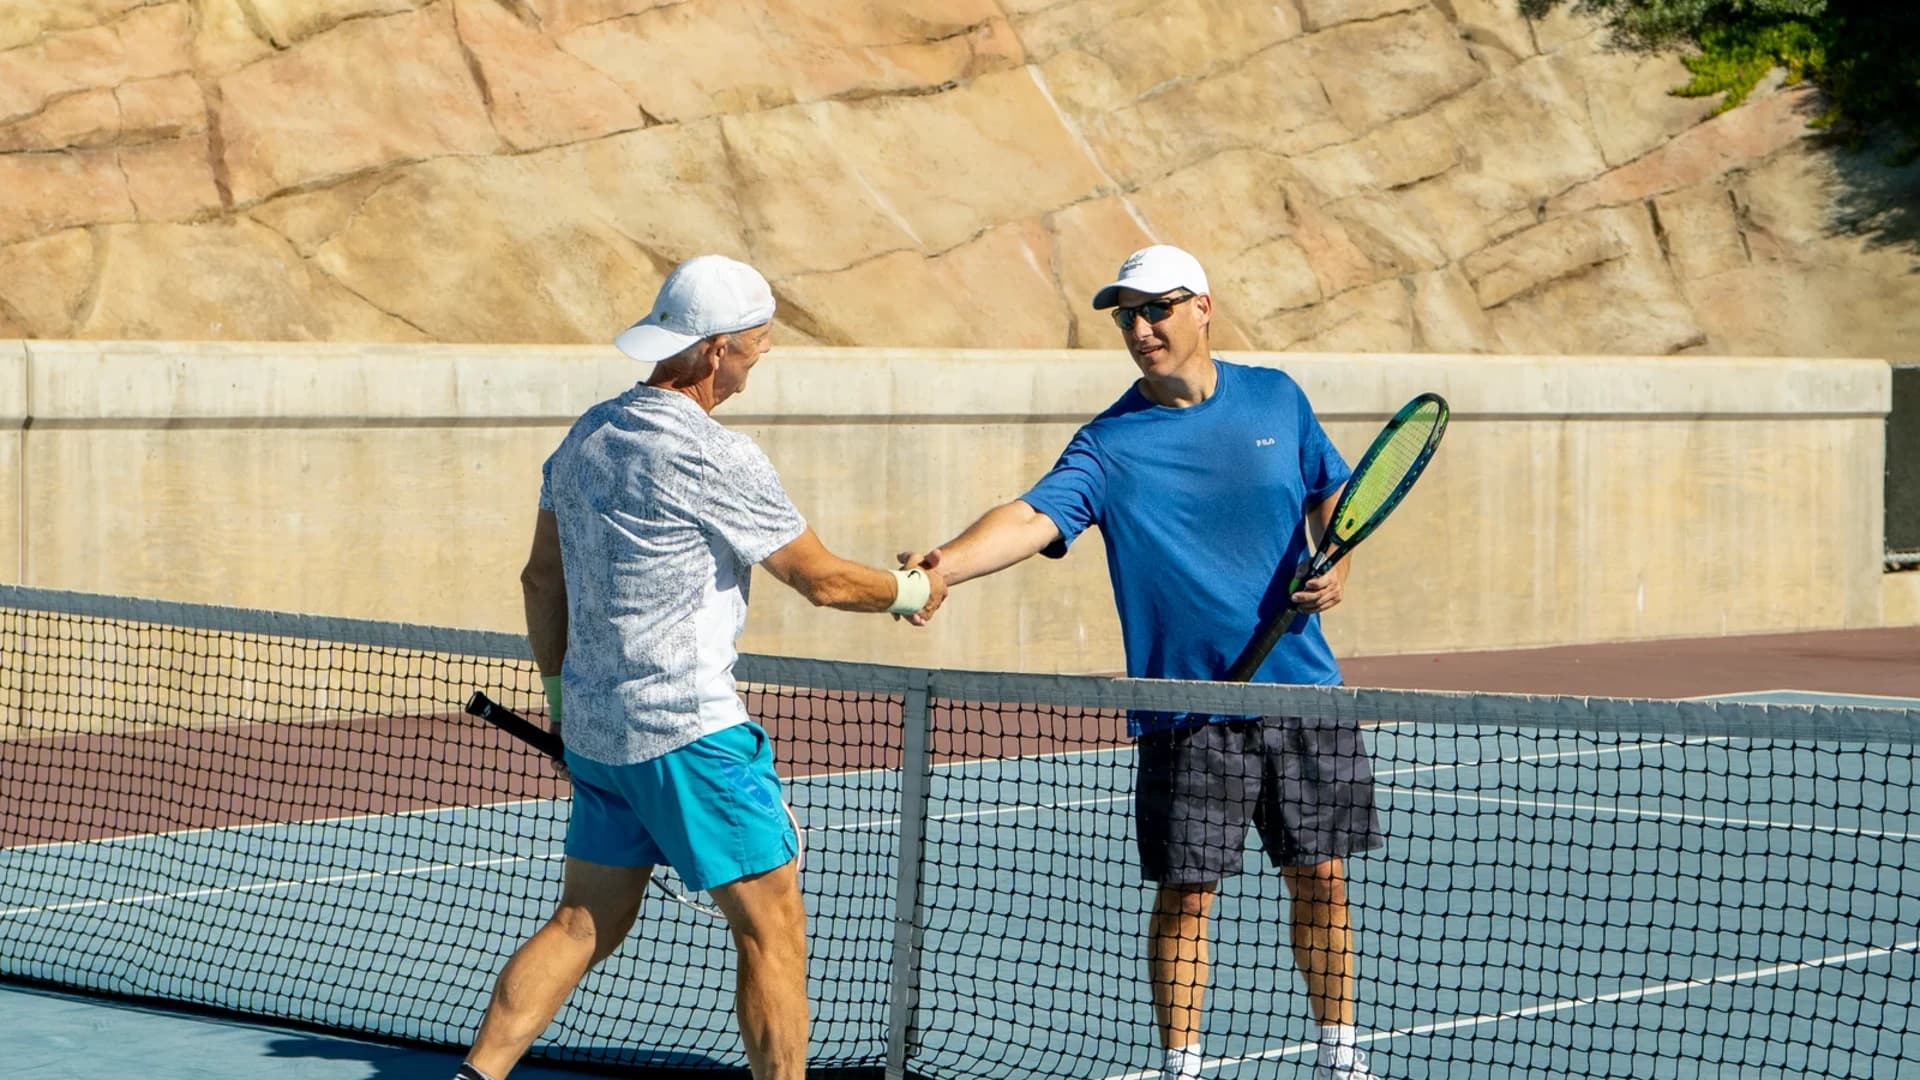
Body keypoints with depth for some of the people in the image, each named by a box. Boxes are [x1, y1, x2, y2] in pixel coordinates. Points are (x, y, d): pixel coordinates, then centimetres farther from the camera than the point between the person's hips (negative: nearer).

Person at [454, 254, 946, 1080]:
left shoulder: (587, 436, 8)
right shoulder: (714, 459, -16)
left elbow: (542, 578, 15)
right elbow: (823, 579, -9)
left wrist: (560, 692, 25)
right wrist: (912, 591, 9)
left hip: (595, 729, 8)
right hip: (689, 732, -8)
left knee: (585, 924, 15)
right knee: (771, 929, 1)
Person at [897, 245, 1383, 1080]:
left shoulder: (1276, 400, 4)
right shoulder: (1109, 445, -7)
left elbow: (1330, 492, 18)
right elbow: (1034, 516, -22)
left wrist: (1334, 565, -2)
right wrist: (948, 563, -41)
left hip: (1302, 691, 3)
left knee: (1320, 877, 10)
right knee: (1185, 893, -1)